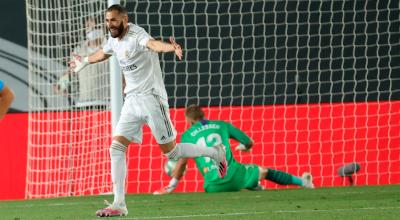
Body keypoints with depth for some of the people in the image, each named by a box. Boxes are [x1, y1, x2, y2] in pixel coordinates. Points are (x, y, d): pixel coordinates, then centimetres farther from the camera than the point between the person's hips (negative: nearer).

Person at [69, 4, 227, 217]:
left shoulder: (136, 35, -18)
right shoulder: (114, 40, 8)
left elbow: (152, 43, -41)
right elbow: (103, 53, 33)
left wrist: (171, 47, -64)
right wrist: (85, 61, 52)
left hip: (151, 98, -8)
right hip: (131, 101, 8)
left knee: (171, 152, -4)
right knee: (116, 148, -4)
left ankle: (215, 152, 21)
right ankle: (119, 204, -4)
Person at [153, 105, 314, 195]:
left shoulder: (188, 135, 8)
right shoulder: (221, 125, 15)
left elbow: (182, 163, 0)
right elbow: (249, 143, 21)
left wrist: (170, 187, 6)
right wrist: (243, 147, 45)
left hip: (214, 185, -3)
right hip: (234, 174, 3)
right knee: (264, 172, 25)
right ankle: (302, 182, 30)